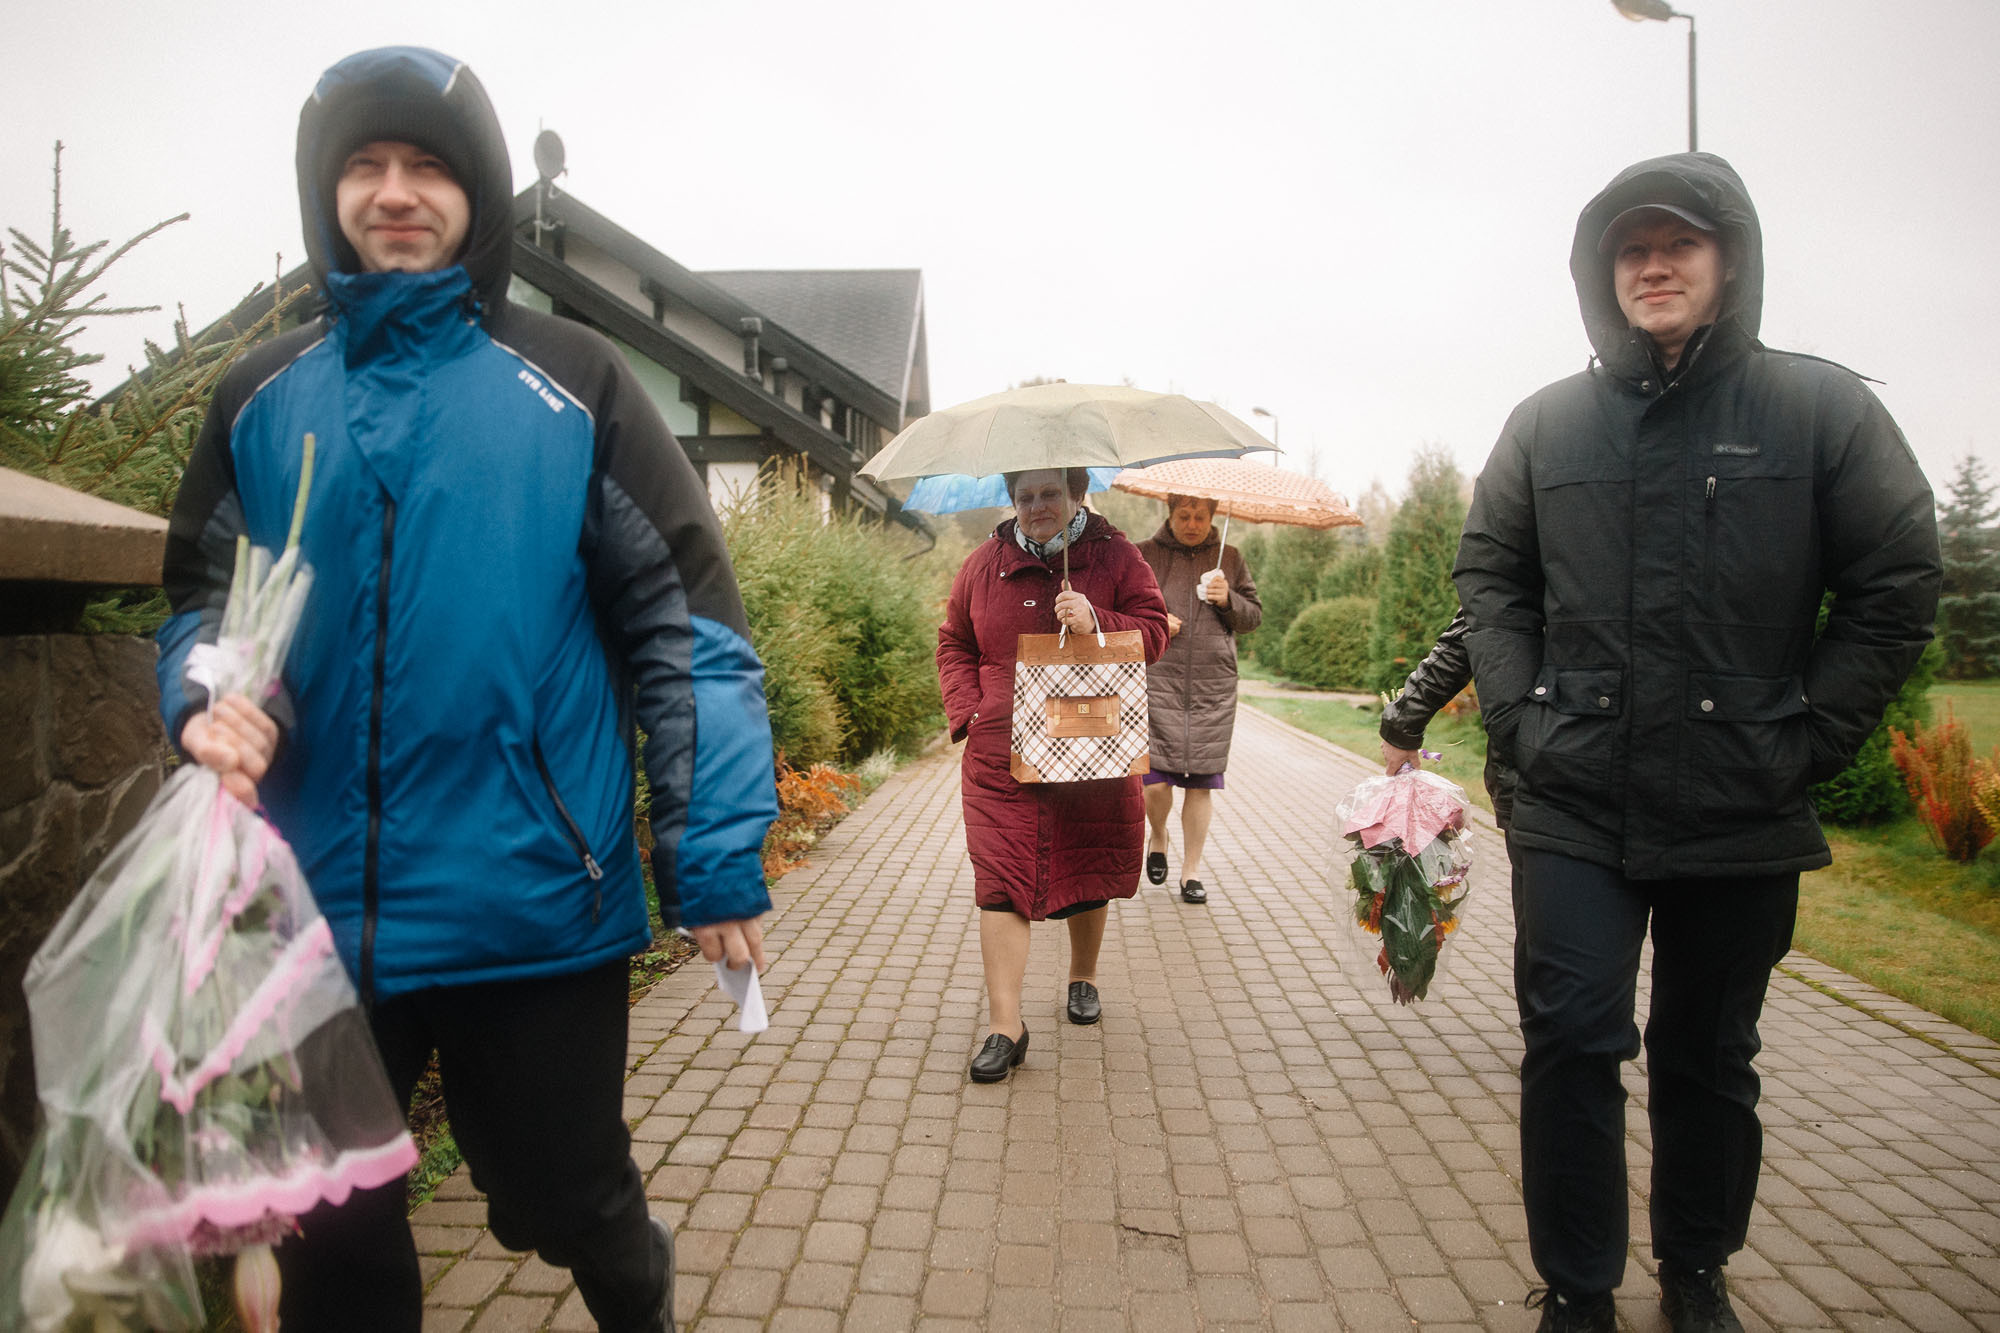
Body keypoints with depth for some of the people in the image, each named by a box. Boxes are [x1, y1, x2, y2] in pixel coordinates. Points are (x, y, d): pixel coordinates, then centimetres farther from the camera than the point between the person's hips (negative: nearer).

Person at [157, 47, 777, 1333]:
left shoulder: (573, 385, -3)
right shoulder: (262, 398, 7)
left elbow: (687, 621, -6)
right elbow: (206, 595, 14)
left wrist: (720, 857, -11)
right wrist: (212, 700, -10)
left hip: (538, 902, -3)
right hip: (316, 908, 4)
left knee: (561, 1202, 12)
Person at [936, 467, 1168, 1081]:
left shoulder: (1114, 555, 3)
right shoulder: (984, 564, 8)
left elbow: (1154, 632, -1)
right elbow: (954, 645, 15)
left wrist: (1098, 623, -19)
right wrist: (968, 713, 1)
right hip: (1001, 756, 1)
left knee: (1089, 871, 12)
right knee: (1002, 881, -6)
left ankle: (1083, 977, 38)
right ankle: (1004, 1025, -2)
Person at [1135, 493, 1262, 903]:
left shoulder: (1229, 558, 14)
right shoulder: (1144, 555, 7)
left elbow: (1255, 615, 14)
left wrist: (1228, 601, -5)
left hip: (1214, 686, 2)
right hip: (1158, 680, -2)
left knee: (1201, 781, 3)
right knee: (1155, 779, -9)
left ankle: (1191, 870, 16)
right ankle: (1158, 838, 23)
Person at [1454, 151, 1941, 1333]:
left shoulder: (1822, 408, 0)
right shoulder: (1548, 424, 5)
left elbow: (1898, 587, 1)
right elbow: (1489, 575, 10)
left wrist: (1811, 739, -5)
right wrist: (1520, 713, -1)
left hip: (1743, 822, 0)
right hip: (1574, 806, 1)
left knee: (1710, 1057, 14)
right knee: (1572, 1039, -2)